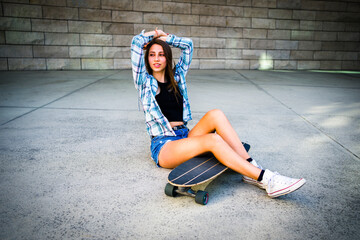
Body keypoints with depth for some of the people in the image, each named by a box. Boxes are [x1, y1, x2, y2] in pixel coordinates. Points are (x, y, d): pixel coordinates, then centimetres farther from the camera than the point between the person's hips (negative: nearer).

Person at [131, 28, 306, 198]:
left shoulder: (176, 77, 16)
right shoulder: (144, 81, 4)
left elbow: (187, 44, 17)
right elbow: (137, 42, -1)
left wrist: (165, 37, 21)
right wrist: (154, 35, 16)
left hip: (184, 136, 5)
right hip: (163, 146, -5)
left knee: (216, 115, -24)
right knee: (213, 139, -31)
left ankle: (250, 168, -27)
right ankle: (266, 179, -33)